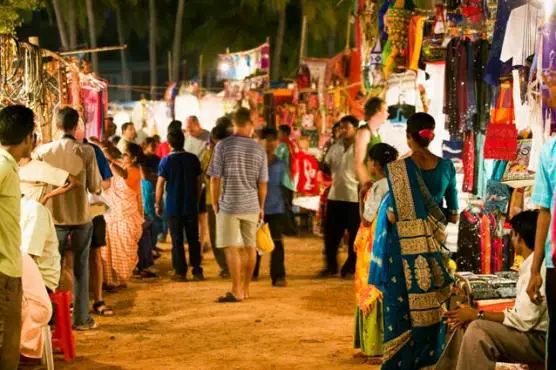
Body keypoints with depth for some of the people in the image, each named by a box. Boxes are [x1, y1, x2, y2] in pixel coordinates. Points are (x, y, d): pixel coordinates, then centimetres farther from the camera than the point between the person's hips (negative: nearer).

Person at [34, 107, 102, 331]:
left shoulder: (43, 151, -7)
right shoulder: (86, 151, -11)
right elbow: (95, 187, -6)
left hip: (54, 218, 1)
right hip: (81, 218, -1)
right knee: (80, 269, 9)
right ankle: (81, 318, 11)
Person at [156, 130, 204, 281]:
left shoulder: (166, 161, -9)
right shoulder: (193, 159, -1)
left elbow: (160, 184, -8)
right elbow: (199, 181, 5)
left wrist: (158, 204, 2)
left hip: (173, 207, -2)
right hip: (191, 206, 2)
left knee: (177, 241, 4)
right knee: (193, 239, 10)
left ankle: (181, 272, 4)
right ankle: (197, 271, 9)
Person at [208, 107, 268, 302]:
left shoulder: (223, 146, -7)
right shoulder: (258, 149, 2)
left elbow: (215, 178, -7)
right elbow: (262, 182, 5)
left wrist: (215, 202, 6)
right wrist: (261, 206, 17)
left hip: (229, 204, -3)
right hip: (251, 205, 4)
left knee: (232, 248, -1)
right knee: (250, 246, 12)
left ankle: (236, 291, -3)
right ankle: (245, 288, 19)